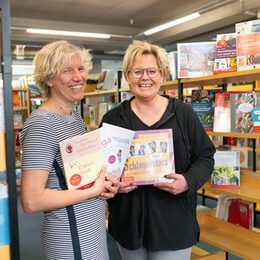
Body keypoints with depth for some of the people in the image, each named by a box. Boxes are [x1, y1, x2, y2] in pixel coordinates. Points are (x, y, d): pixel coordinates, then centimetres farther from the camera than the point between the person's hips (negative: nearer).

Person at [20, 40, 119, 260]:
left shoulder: (76, 116, 7)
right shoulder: (42, 124, -21)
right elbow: (31, 201, -25)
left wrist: (106, 184, -1)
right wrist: (93, 190, -18)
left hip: (94, 227, 8)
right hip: (71, 240, -8)